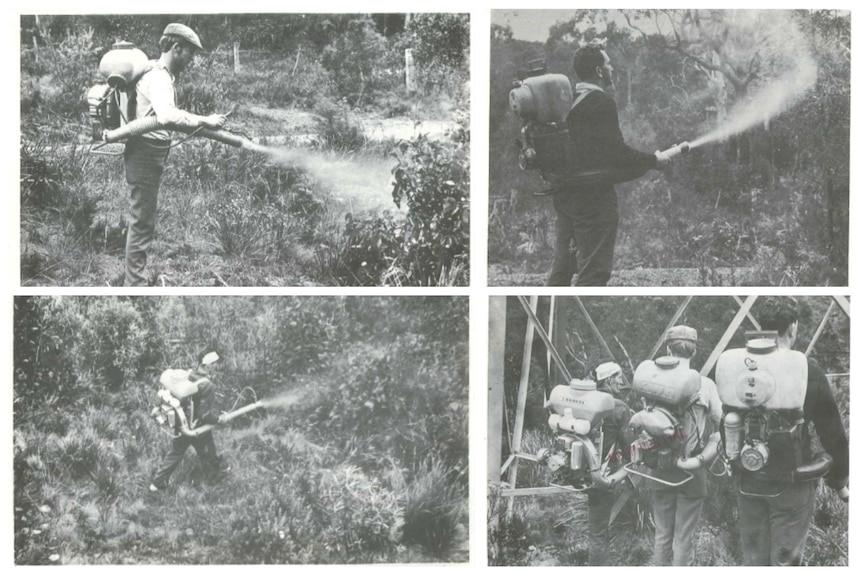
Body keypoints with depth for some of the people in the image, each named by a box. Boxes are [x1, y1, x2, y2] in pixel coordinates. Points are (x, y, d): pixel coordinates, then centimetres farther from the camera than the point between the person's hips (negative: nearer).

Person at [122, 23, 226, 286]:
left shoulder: (162, 75, 13)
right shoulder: (158, 78, -20)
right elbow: (168, 116, -38)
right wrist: (204, 120, -32)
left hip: (151, 154, 11)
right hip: (146, 154, -11)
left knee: (143, 219, 19)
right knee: (142, 222, -5)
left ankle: (133, 278, 29)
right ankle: (135, 283, 0)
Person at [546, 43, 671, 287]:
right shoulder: (601, 102, -15)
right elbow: (616, 152, -19)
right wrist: (653, 160, -6)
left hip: (565, 195, 9)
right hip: (594, 198, -9)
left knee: (561, 267, 16)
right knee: (593, 271, -3)